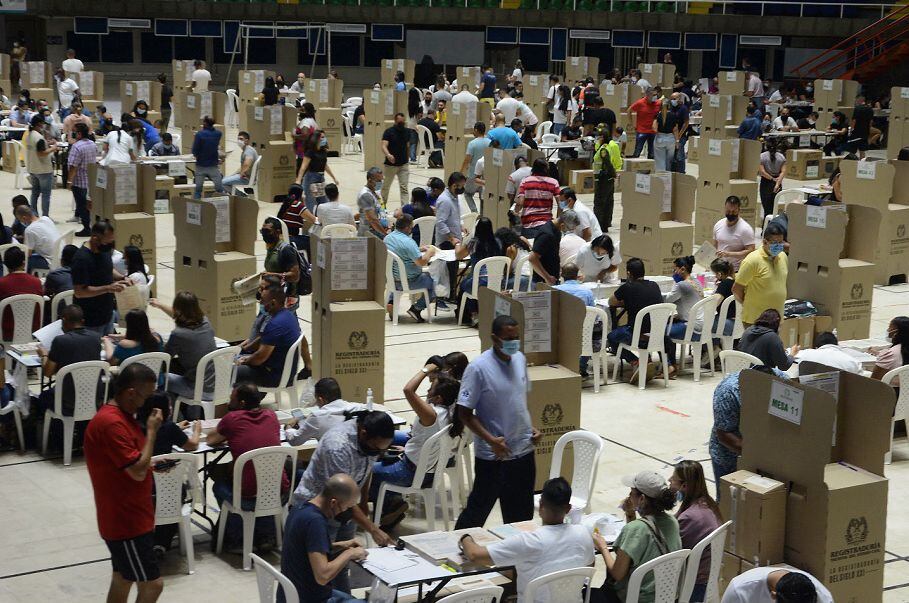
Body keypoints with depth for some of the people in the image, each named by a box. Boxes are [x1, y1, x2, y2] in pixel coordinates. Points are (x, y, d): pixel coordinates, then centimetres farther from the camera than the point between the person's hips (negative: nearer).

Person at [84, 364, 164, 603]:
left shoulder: (121, 415, 9)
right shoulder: (110, 423, -24)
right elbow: (138, 472, -23)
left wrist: (153, 464, 5)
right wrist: (152, 430, -16)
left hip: (128, 516, 10)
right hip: (126, 521, -10)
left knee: (123, 579, 17)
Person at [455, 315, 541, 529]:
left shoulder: (520, 359, 3)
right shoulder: (478, 368, -17)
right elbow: (465, 413, -15)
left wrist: (530, 428, 5)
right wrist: (491, 440, -21)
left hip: (523, 450, 6)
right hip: (492, 455, -6)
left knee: (520, 512, 16)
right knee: (479, 509, 5)